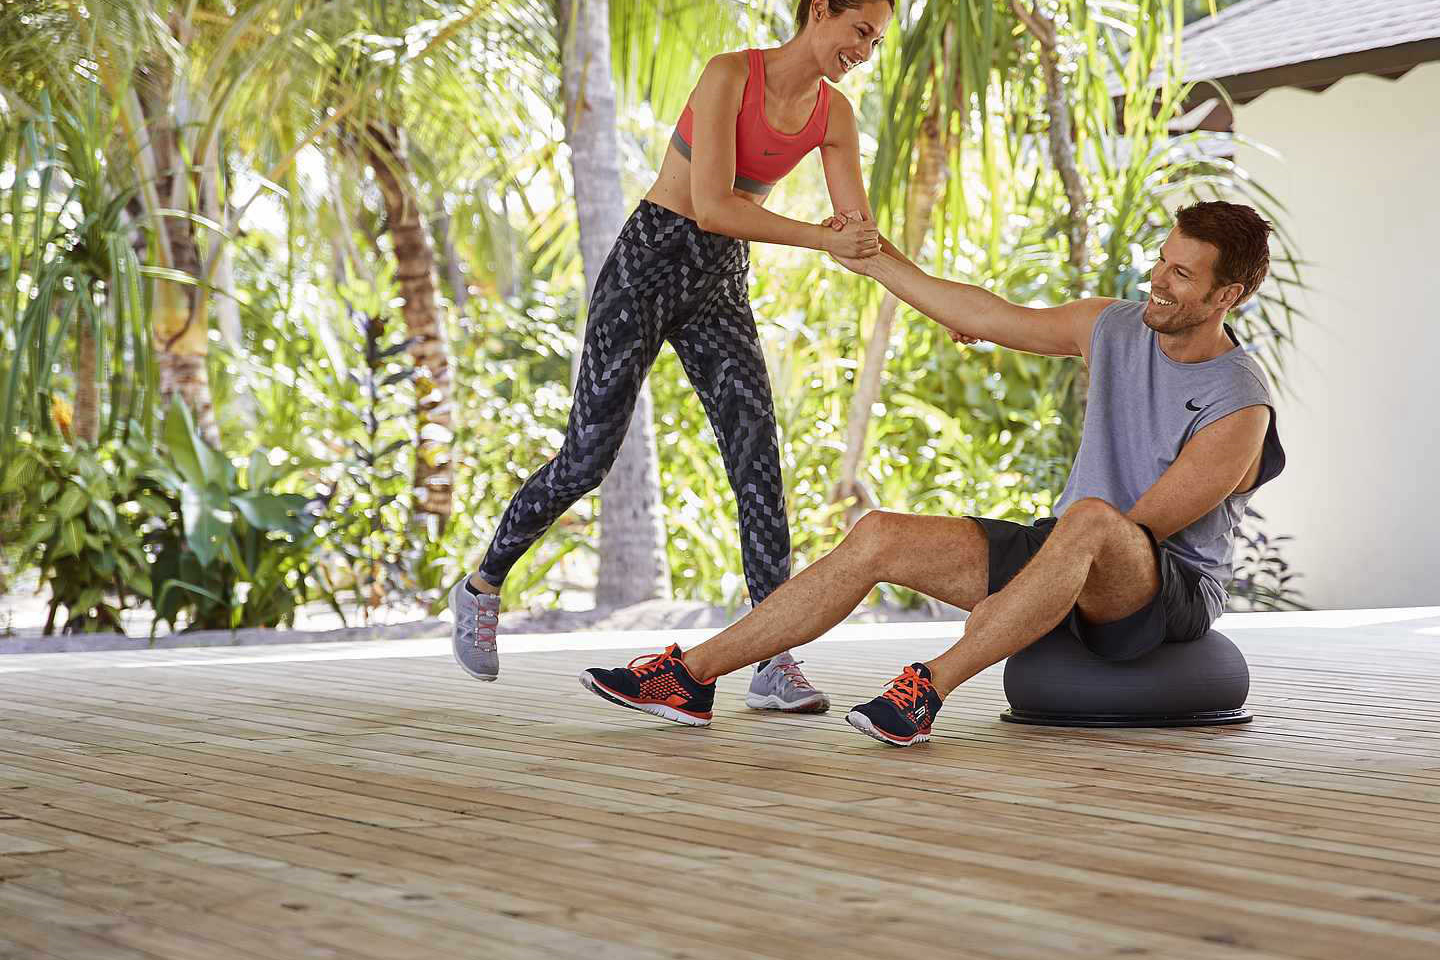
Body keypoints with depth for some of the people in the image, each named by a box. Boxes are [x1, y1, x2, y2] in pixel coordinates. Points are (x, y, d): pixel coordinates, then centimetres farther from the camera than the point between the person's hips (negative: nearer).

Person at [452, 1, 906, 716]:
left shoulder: (834, 113, 1)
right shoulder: (728, 75, -17)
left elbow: (862, 233, -2)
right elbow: (711, 205, -26)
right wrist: (822, 239, -31)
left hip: (719, 287, 5)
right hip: (647, 263, -5)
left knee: (758, 454, -14)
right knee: (588, 456, -3)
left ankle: (775, 664, -17)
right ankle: (483, 586, 23)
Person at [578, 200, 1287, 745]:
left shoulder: (1240, 409, -18)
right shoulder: (1115, 327, 3)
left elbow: (1141, 529, -18)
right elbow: (992, 319, 11)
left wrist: (1001, 604, -16)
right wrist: (875, 261, 15)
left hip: (1169, 590, -7)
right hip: (1064, 566, 7)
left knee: (1090, 521, -42)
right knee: (879, 537, -10)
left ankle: (928, 689, -44)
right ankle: (691, 676, -12)